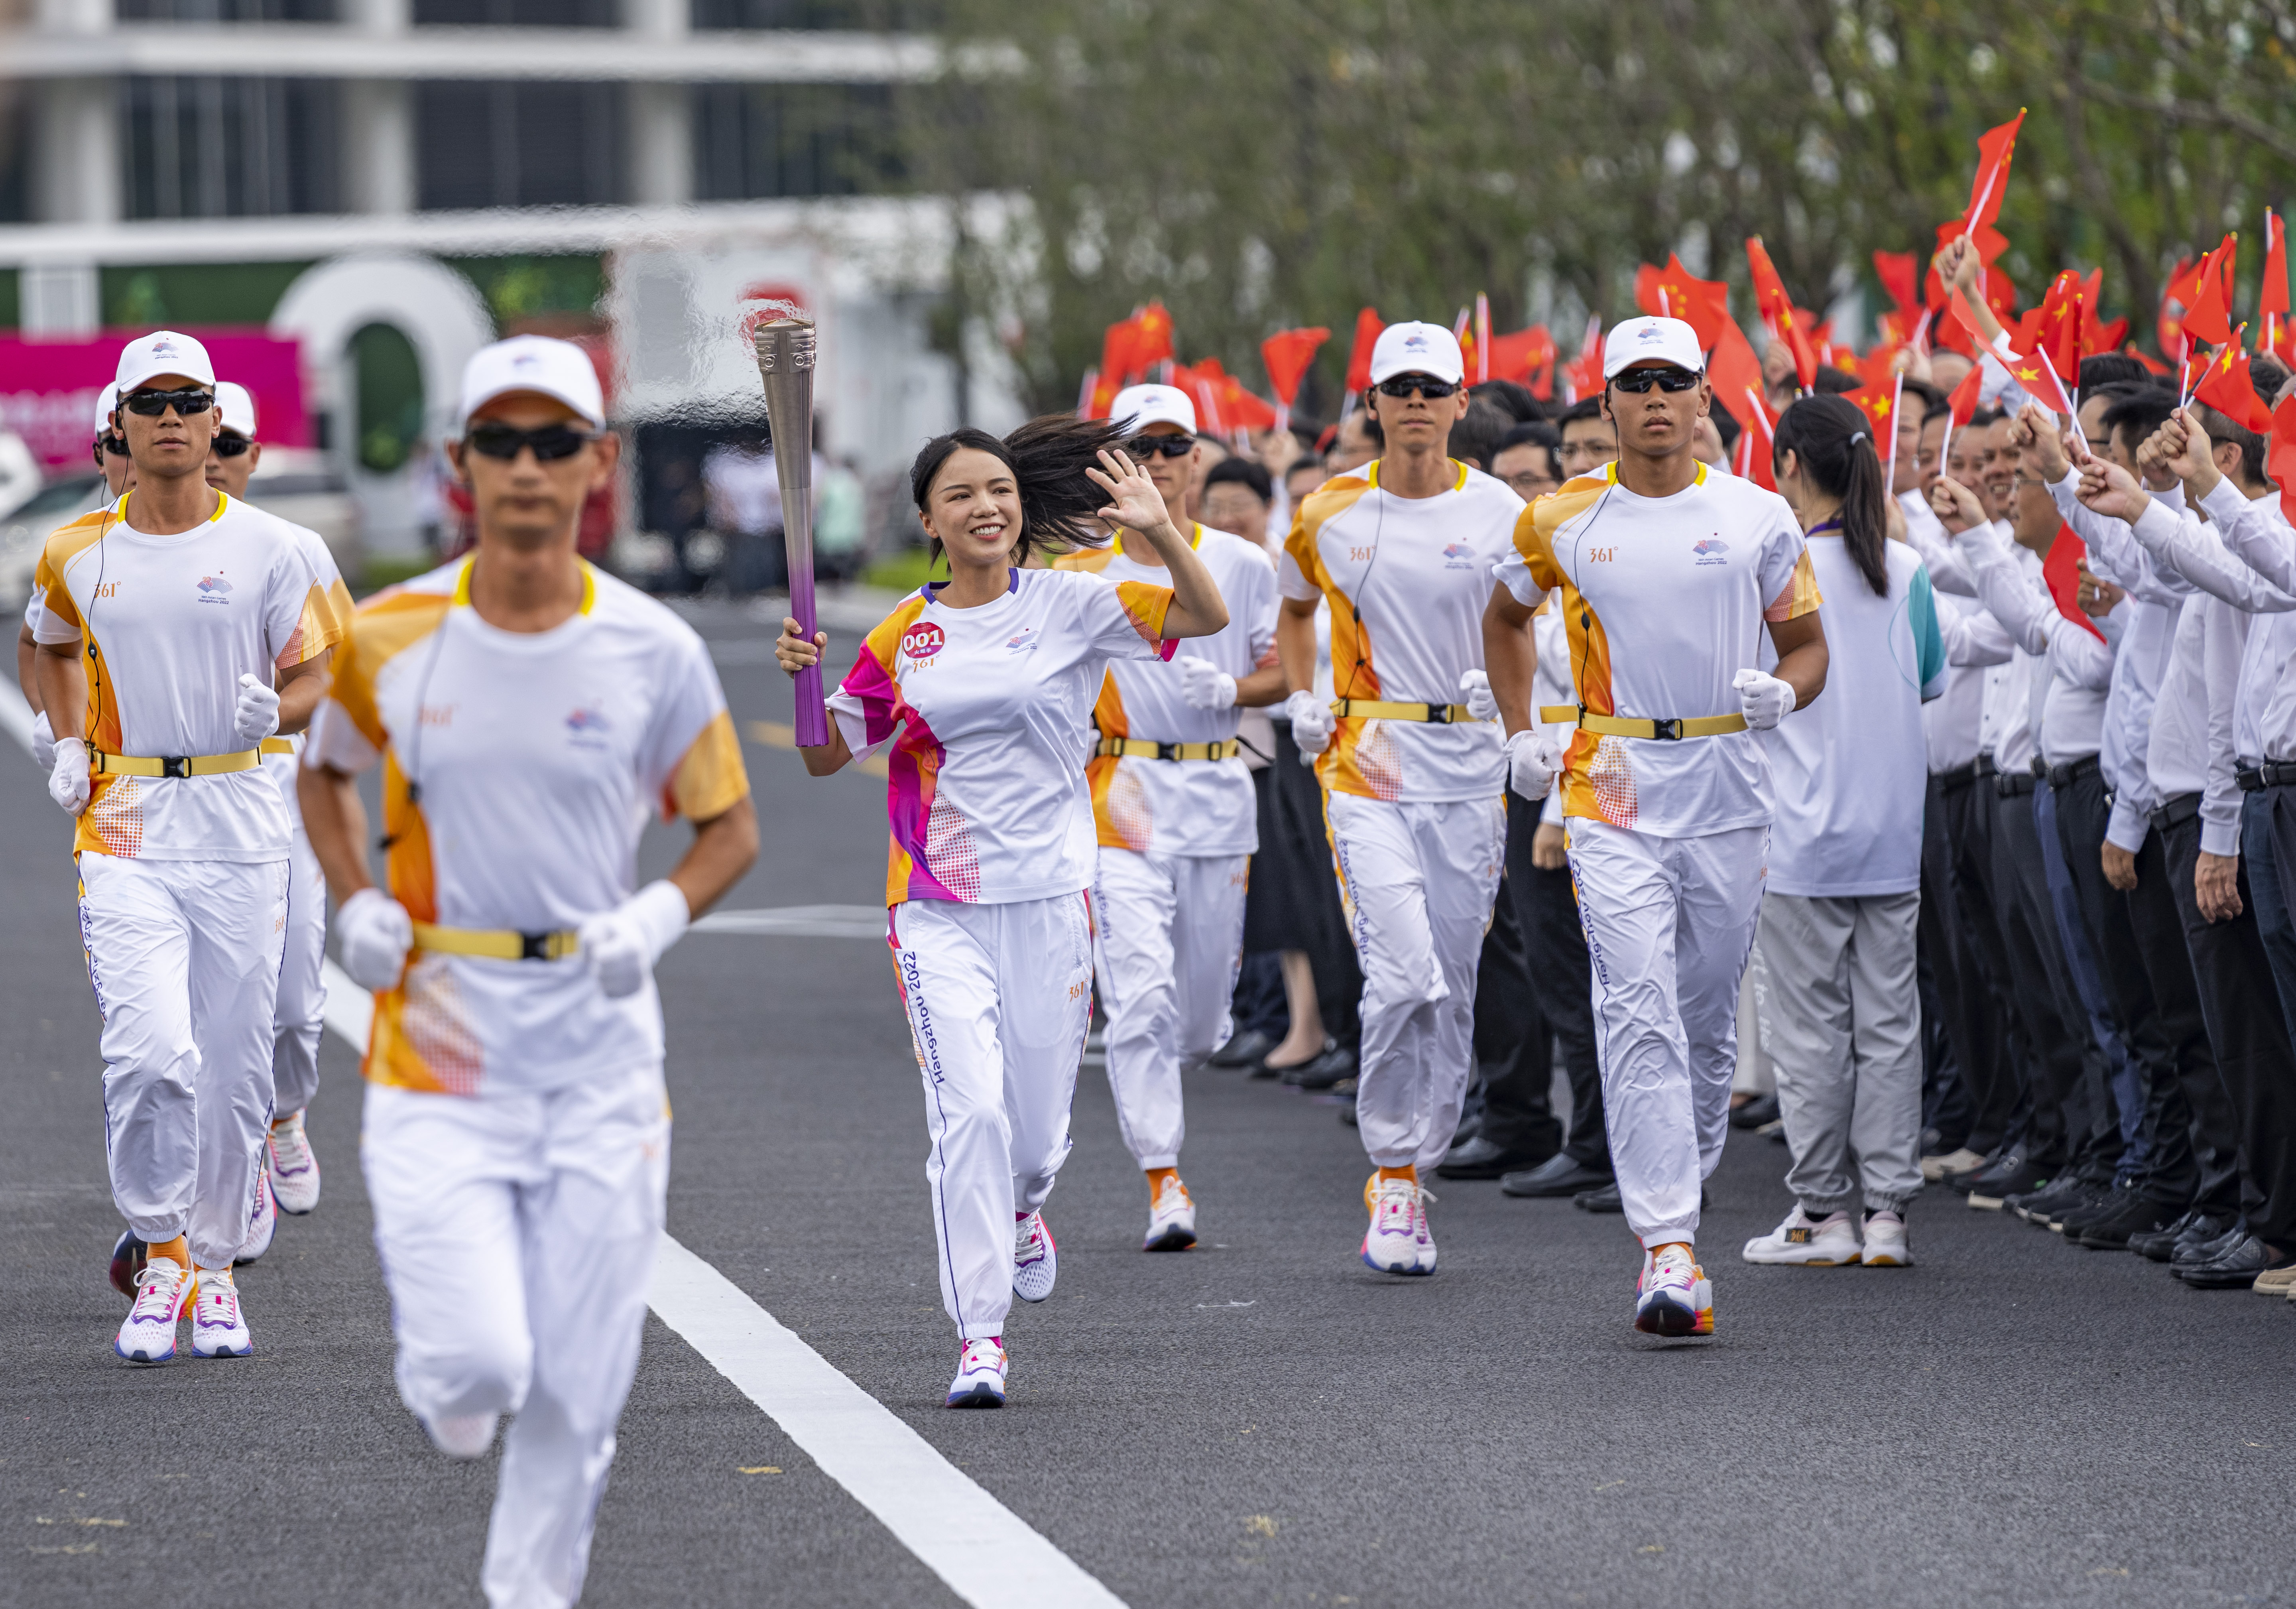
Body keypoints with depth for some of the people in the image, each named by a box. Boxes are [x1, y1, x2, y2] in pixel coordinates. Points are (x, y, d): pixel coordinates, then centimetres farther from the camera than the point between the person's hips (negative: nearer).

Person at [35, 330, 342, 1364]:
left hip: (240, 822, 0)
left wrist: (275, 710, -19)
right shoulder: (78, 554, 5)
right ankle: (159, 1257, 1)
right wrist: (70, 742, 11)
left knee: (233, 1063, 4)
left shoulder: (269, 548, 0)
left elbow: (317, 673, 3)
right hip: (125, 826, 0)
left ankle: (214, 1267, 20)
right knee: (151, 1051, -16)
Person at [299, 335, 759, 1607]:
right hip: (438, 1040, -1)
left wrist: (657, 917, -12)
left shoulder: (653, 651, -3)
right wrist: (357, 906, 0)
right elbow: (325, 771, 17)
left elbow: (729, 827, 8)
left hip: (599, 1053, 1)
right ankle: (446, 1369, 23)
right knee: (476, 1366, -13)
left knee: (575, 1394, 2)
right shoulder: (389, 637, -2)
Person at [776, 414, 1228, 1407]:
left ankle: (1019, 1210, 46)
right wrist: (804, 680, -7)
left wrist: (1162, 534, -27)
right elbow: (828, 758, 12)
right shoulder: (902, 636, 5)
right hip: (938, 906, 0)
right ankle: (978, 1337, -11)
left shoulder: (1072, 606, -1)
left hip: (1051, 896, 0)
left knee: (1036, 1124, 8)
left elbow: (1206, 619, -10)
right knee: (970, 1110, -15)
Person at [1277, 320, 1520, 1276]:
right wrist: (1301, 701, 7)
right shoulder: (1329, 515, 3)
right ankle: (1392, 1171, -4)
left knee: (1451, 992, 6)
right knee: (1402, 974, -17)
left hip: (1471, 773, 2)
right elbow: (1296, 611, 22)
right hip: (1367, 764, -2)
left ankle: (1409, 1181, 18)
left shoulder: (1499, 514, 1)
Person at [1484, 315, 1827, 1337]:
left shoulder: (1758, 518, 3)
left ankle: (1677, 1193, 30)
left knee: (1708, 1021, 10)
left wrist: (1782, 692, -12)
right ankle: (1669, 1249, -19)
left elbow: (1809, 645, 10)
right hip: (1613, 790, -2)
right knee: (1639, 1014, -14)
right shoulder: (1560, 523, 3)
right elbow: (1505, 618, 22)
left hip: (1730, 793, 2)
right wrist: (1519, 734, 12)